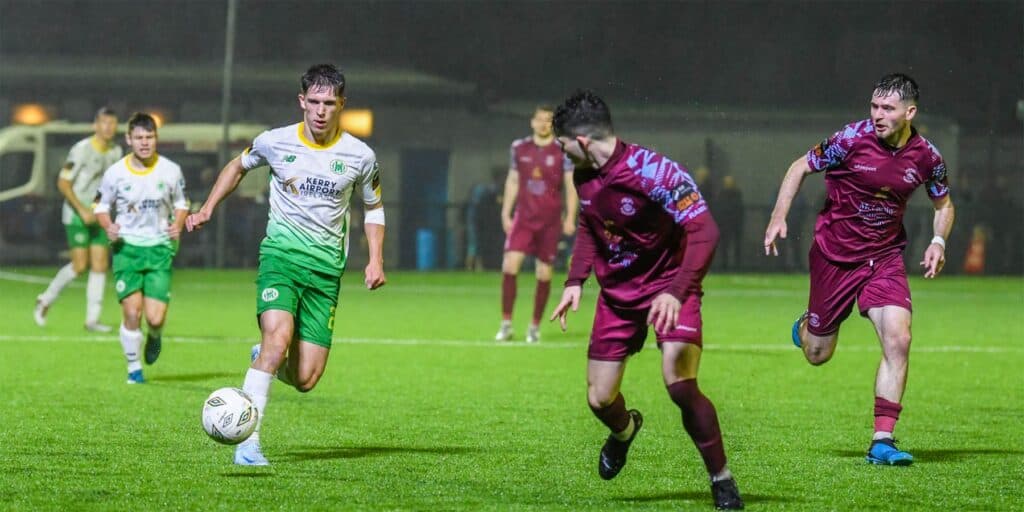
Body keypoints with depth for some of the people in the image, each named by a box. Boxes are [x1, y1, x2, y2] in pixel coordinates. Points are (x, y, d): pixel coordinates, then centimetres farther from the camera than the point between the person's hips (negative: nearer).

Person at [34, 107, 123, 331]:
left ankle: (92, 319, 1)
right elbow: (63, 183, -14)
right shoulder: (82, 150, -14)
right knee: (80, 265, -10)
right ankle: (46, 300, 12)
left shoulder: (115, 152, 6)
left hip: (100, 214, 6)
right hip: (77, 214, -6)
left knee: (100, 265, -2)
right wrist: (82, 210, -20)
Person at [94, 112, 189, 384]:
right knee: (131, 311, -10)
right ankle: (134, 368, 11)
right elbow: (101, 207, 9)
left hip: (159, 248, 0)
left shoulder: (171, 171, -1)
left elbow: (181, 204, 13)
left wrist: (178, 224, -7)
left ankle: (154, 337, 29)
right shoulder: (115, 173, -3)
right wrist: (108, 227, -11)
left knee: (155, 318, -10)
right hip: (127, 247, 0)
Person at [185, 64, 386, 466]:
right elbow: (238, 166, 21)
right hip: (281, 252, -2)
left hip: (326, 266, 2)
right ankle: (248, 442, -22)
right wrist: (207, 209, 12)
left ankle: (265, 359, 33)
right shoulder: (275, 143, 0)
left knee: (305, 380, -4)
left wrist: (376, 259, 4)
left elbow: (373, 207, 16)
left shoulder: (360, 157, 1)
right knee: (278, 338, -28)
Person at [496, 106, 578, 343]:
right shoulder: (519, 148, 6)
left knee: (544, 274, 2)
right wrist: (506, 213, 8)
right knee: (509, 266, -13)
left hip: (550, 221, -1)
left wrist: (570, 218, -9)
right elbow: (512, 182, 13)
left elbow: (571, 186, -1)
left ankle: (535, 326, 16)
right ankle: (506, 324, -7)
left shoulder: (563, 151, -2)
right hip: (523, 217, 1)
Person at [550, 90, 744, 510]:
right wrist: (575, 280, 2)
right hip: (617, 293, 6)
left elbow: (704, 232, -29)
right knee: (599, 400, 5)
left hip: (668, 289, -6)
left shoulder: (653, 172, -27)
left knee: (679, 384, -26)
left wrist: (676, 292, -39)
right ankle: (625, 431, 44)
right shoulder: (584, 176, -3)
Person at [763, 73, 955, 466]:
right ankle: (805, 328, 48)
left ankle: (882, 442, -11)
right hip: (834, 254, -2)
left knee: (898, 339, -18)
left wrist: (938, 242, -5)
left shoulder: (926, 156, -6)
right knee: (817, 354, 8)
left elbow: (944, 204, 13)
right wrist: (778, 217, -12)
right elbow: (801, 167, -2)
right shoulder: (852, 139, -16)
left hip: (884, 257, 2)